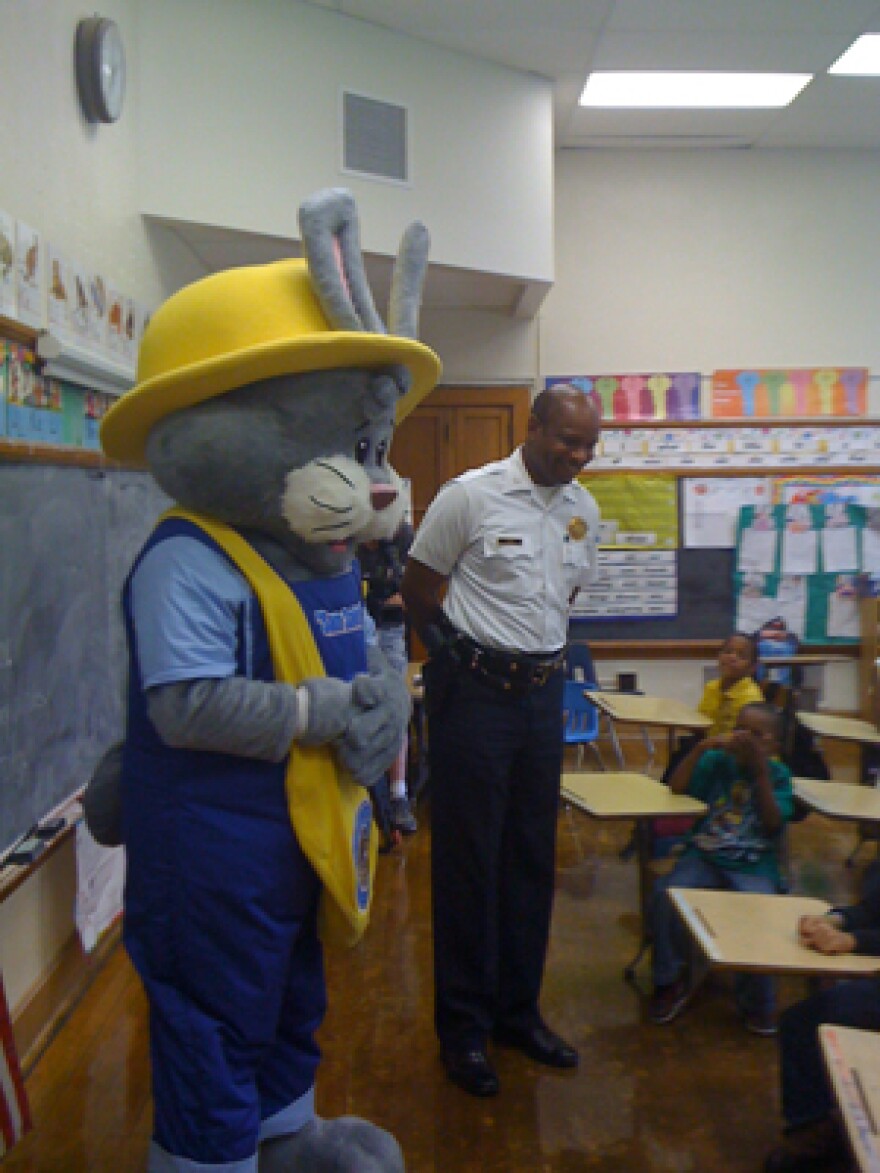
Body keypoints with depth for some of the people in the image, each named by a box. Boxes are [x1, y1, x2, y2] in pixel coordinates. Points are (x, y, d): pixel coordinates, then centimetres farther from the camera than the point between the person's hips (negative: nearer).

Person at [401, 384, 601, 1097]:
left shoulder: (585, 510, 7)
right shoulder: (470, 496, -11)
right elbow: (418, 586, -2)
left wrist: (543, 657, 14)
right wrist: (459, 655, 4)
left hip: (543, 692, 6)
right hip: (474, 691, -6)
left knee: (533, 858, 13)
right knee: (469, 859, 3)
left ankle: (518, 1010, 29)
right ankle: (464, 1026, 18)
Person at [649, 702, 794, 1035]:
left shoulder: (778, 774, 4)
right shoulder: (717, 761, 7)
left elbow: (773, 823, -10)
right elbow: (676, 787, -4)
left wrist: (760, 769, -17)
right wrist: (701, 748, -14)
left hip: (755, 867, -1)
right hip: (705, 857, 1)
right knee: (666, 894, -26)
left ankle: (758, 1004, -1)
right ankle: (671, 982, -1)